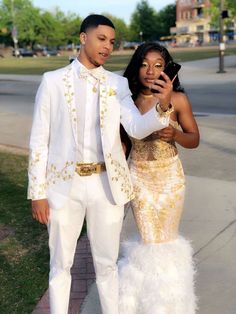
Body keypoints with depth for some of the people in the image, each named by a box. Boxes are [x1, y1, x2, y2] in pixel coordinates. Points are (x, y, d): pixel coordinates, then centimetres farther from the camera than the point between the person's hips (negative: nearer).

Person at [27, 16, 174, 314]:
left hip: (107, 184, 1)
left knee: (107, 263, 15)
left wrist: (163, 105, -29)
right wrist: (37, 192, -3)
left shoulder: (118, 83, 3)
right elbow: (39, 139, -1)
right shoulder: (52, 81, -2)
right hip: (64, 185, -1)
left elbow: (138, 129, -9)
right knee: (60, 265, 13)